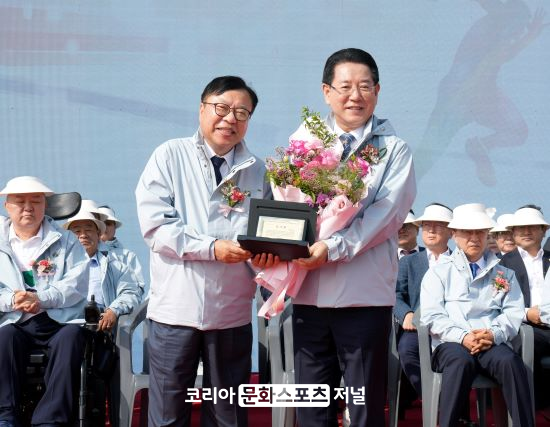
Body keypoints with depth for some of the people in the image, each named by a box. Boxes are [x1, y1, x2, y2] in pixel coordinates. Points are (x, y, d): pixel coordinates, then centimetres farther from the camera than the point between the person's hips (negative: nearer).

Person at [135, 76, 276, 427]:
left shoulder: (257, 171, 9)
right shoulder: (170, 156, 0)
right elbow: (155, 225, -10)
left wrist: (265, 252, -16)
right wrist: (211, 248, -19)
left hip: (232, 312, 3)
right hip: (176, 306, -2)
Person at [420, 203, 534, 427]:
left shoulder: (504, 274, 22)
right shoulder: (439, 272, 15)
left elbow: (513, 313, 8)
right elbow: (432, 316, 3)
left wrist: (493, 334, -14)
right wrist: (462, 337, -15)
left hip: (493, 344, 2)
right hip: (451, 344, -1)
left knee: (510, 361, -33)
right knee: (461, 361, -37)